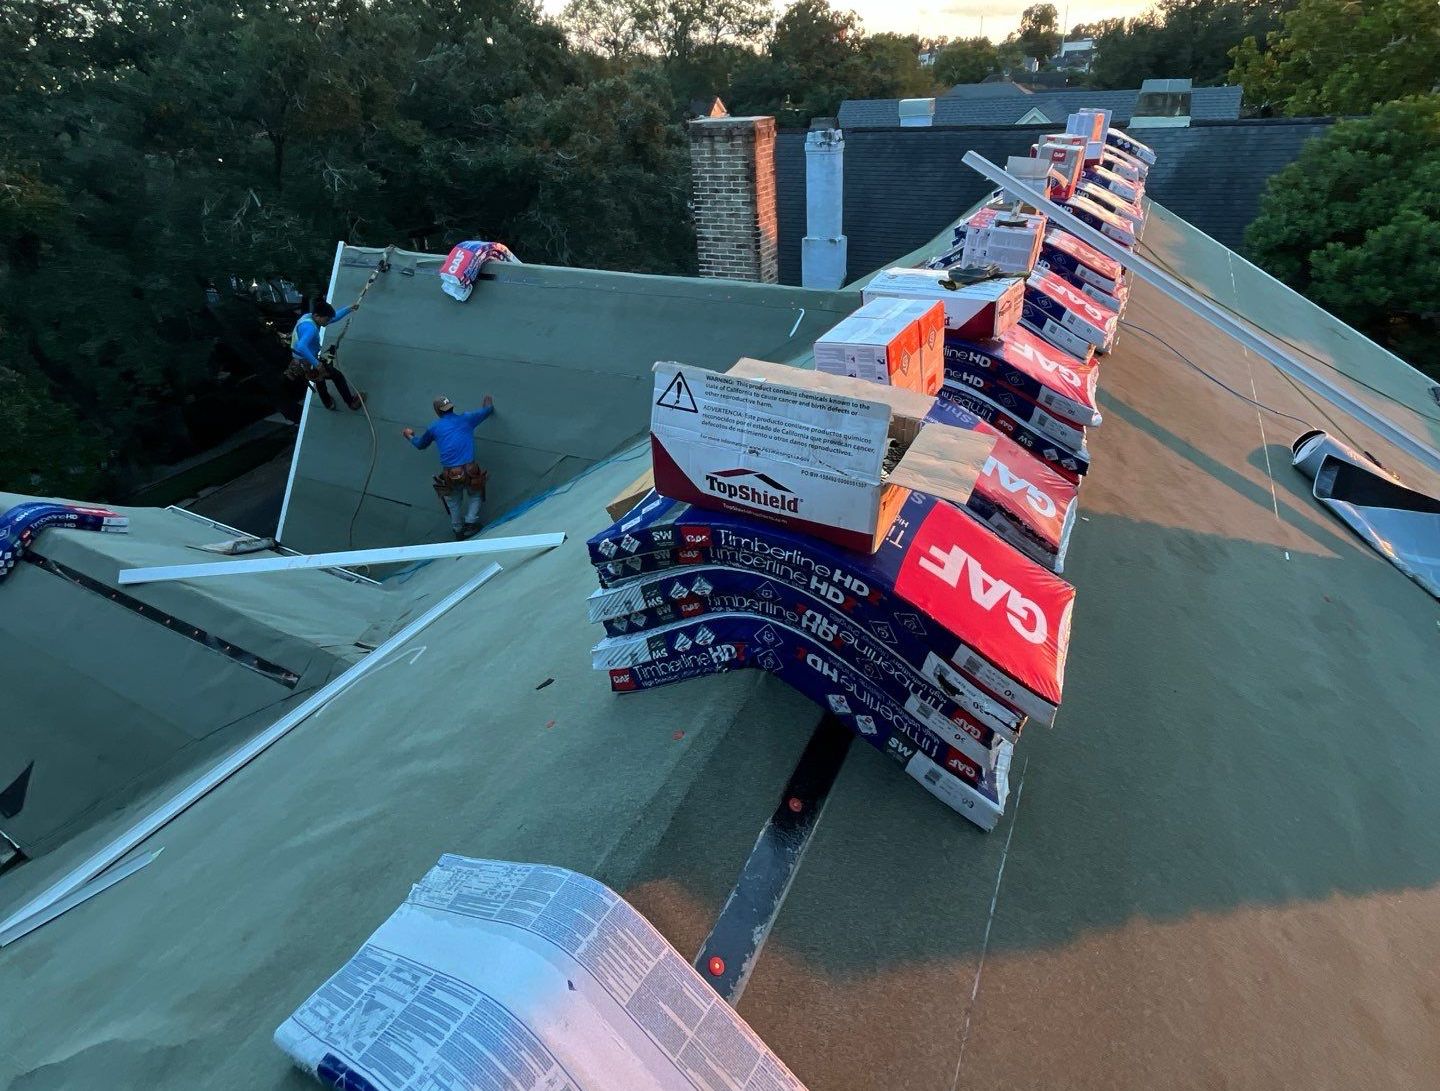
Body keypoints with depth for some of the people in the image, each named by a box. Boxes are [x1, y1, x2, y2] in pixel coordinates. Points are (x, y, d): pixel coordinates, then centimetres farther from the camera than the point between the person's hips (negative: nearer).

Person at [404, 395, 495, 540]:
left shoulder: (434, 428, 12)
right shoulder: (466, 419, 10)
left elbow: (420, 445, 31)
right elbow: (487, 410, 28)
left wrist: (409, 436, 52)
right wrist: (488, 404, 51)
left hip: (449, 475, 1)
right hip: (469, 470, -1)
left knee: (453, 501, 26)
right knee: (475, 494, 26)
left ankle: (458, 530, 31)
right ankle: (471, 521, 10)